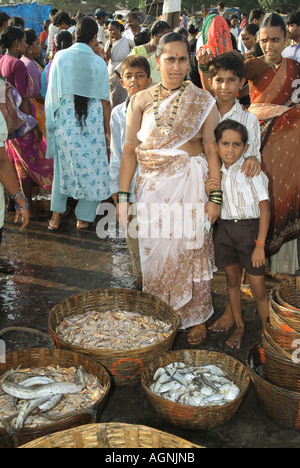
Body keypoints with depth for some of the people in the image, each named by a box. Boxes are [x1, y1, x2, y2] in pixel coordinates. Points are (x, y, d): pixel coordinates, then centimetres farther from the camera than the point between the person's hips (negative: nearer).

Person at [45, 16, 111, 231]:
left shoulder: (60, 57, -2)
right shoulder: (99, 62, -4)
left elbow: (53, 92, -1)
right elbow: (105, 100, -2)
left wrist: (52, 121, 10)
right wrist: (107, 131, 7)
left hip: (64, 121, 2)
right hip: (92, 122, -2)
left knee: (63, 165, 17)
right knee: (92, 167, 11)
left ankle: (56, 216, 20)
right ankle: (84, 218, 19)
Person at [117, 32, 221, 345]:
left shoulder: (203, 101, 2)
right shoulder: (141, 101, 5)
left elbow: (212, 150, -1)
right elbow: (130, 149, 3)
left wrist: (215, 197, -6)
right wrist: (123, 195, -3)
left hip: (190, 185, -1)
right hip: (152, 187, 2)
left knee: (192, 248, 5)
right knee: (154, 251, 6)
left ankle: (196, 317, 24)